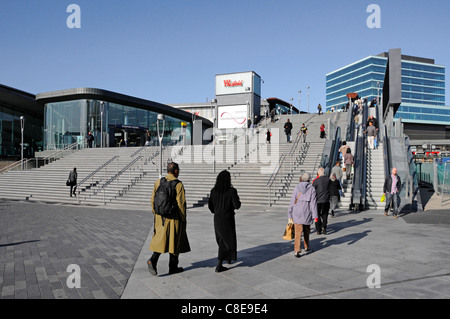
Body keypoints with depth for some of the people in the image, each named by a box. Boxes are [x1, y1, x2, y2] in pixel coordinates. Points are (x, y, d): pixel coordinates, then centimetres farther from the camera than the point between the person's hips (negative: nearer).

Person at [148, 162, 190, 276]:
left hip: (161, 217, 5)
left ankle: (153, 260, -8)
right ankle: (173, 267, 17)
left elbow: (153, 200, 7)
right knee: (175, 241, 8)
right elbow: (181, 203, -14)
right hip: (174, 218, -4)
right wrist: (183, 218, -5)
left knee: (161, 240, 12)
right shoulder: (178, 184, -12)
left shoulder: (158, 182, 4)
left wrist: (155, 214, 17)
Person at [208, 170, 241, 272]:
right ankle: (218, 266, 0)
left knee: (222, 239, 24)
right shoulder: (232, 190, -17)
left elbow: (210, 206, 1)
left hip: (217, 219, 5)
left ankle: (228, 257, 44)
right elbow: (237, 206, -18)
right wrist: (237, 199, 4)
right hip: (228, 219, -5)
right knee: (227, 240, 5)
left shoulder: (214, 190, -4)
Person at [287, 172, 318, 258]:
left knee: (298, 232, -1)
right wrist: (315, 216, -6)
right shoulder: (312, 189, -2)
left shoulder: (297, 188, 1)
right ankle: (306, 247, 35)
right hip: (307, 214, 0)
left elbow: (292, 202, 1)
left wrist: (290, 215, 5)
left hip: (297, 213, 0)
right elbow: (313, 203, -7)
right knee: (306, 231, 20)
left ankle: (297, 250, -12)